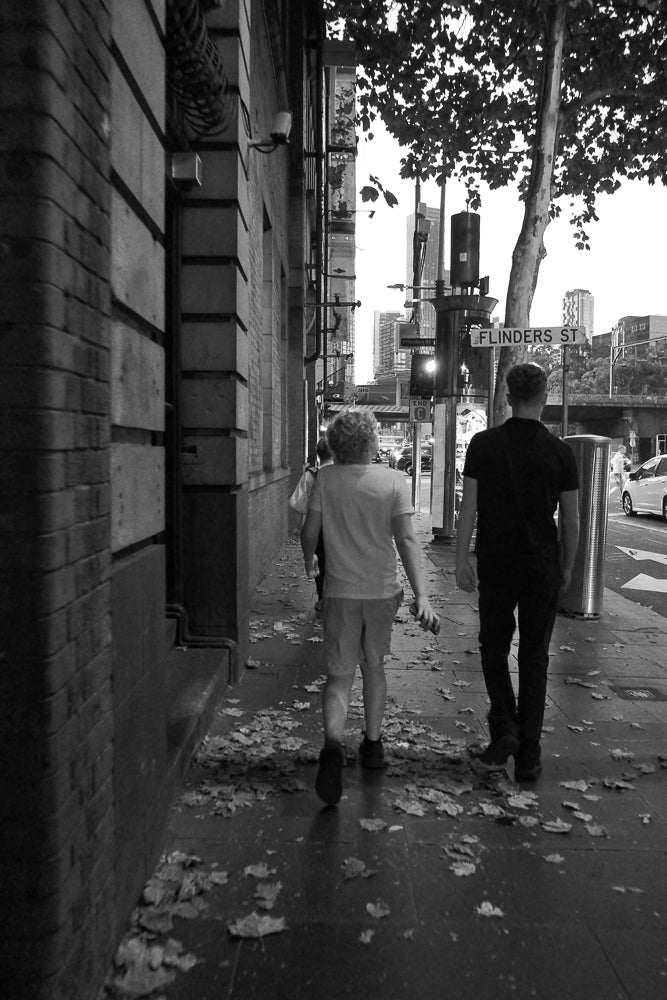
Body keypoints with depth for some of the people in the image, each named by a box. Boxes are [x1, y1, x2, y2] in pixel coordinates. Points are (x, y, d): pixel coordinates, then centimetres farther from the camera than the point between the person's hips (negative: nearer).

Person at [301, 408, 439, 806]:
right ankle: (373, 744, 32)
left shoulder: (326, 478, -4)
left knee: (340, 674, 4)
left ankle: (333, 742, -20)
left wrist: (310, 561, 23)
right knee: (374, 665, 20)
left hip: (340, 592, -1)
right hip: (383, 591, 1)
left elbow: (310, 532, 1)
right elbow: (406, 539, -14)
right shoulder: (393, 480, -6)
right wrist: (422, 595, -16)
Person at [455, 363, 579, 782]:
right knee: (534, 657, 10)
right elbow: (571, 520, 0)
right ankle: (528, 755, 16)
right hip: (543, 567, 1)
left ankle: (504, 728, 4)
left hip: (495, 565, 0)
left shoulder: (484, 444, -5)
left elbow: (469, 507, -6)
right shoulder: (560, 451, -4)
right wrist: (567, 566, 12)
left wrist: (462, 558, 0)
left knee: (495, 648, 18)